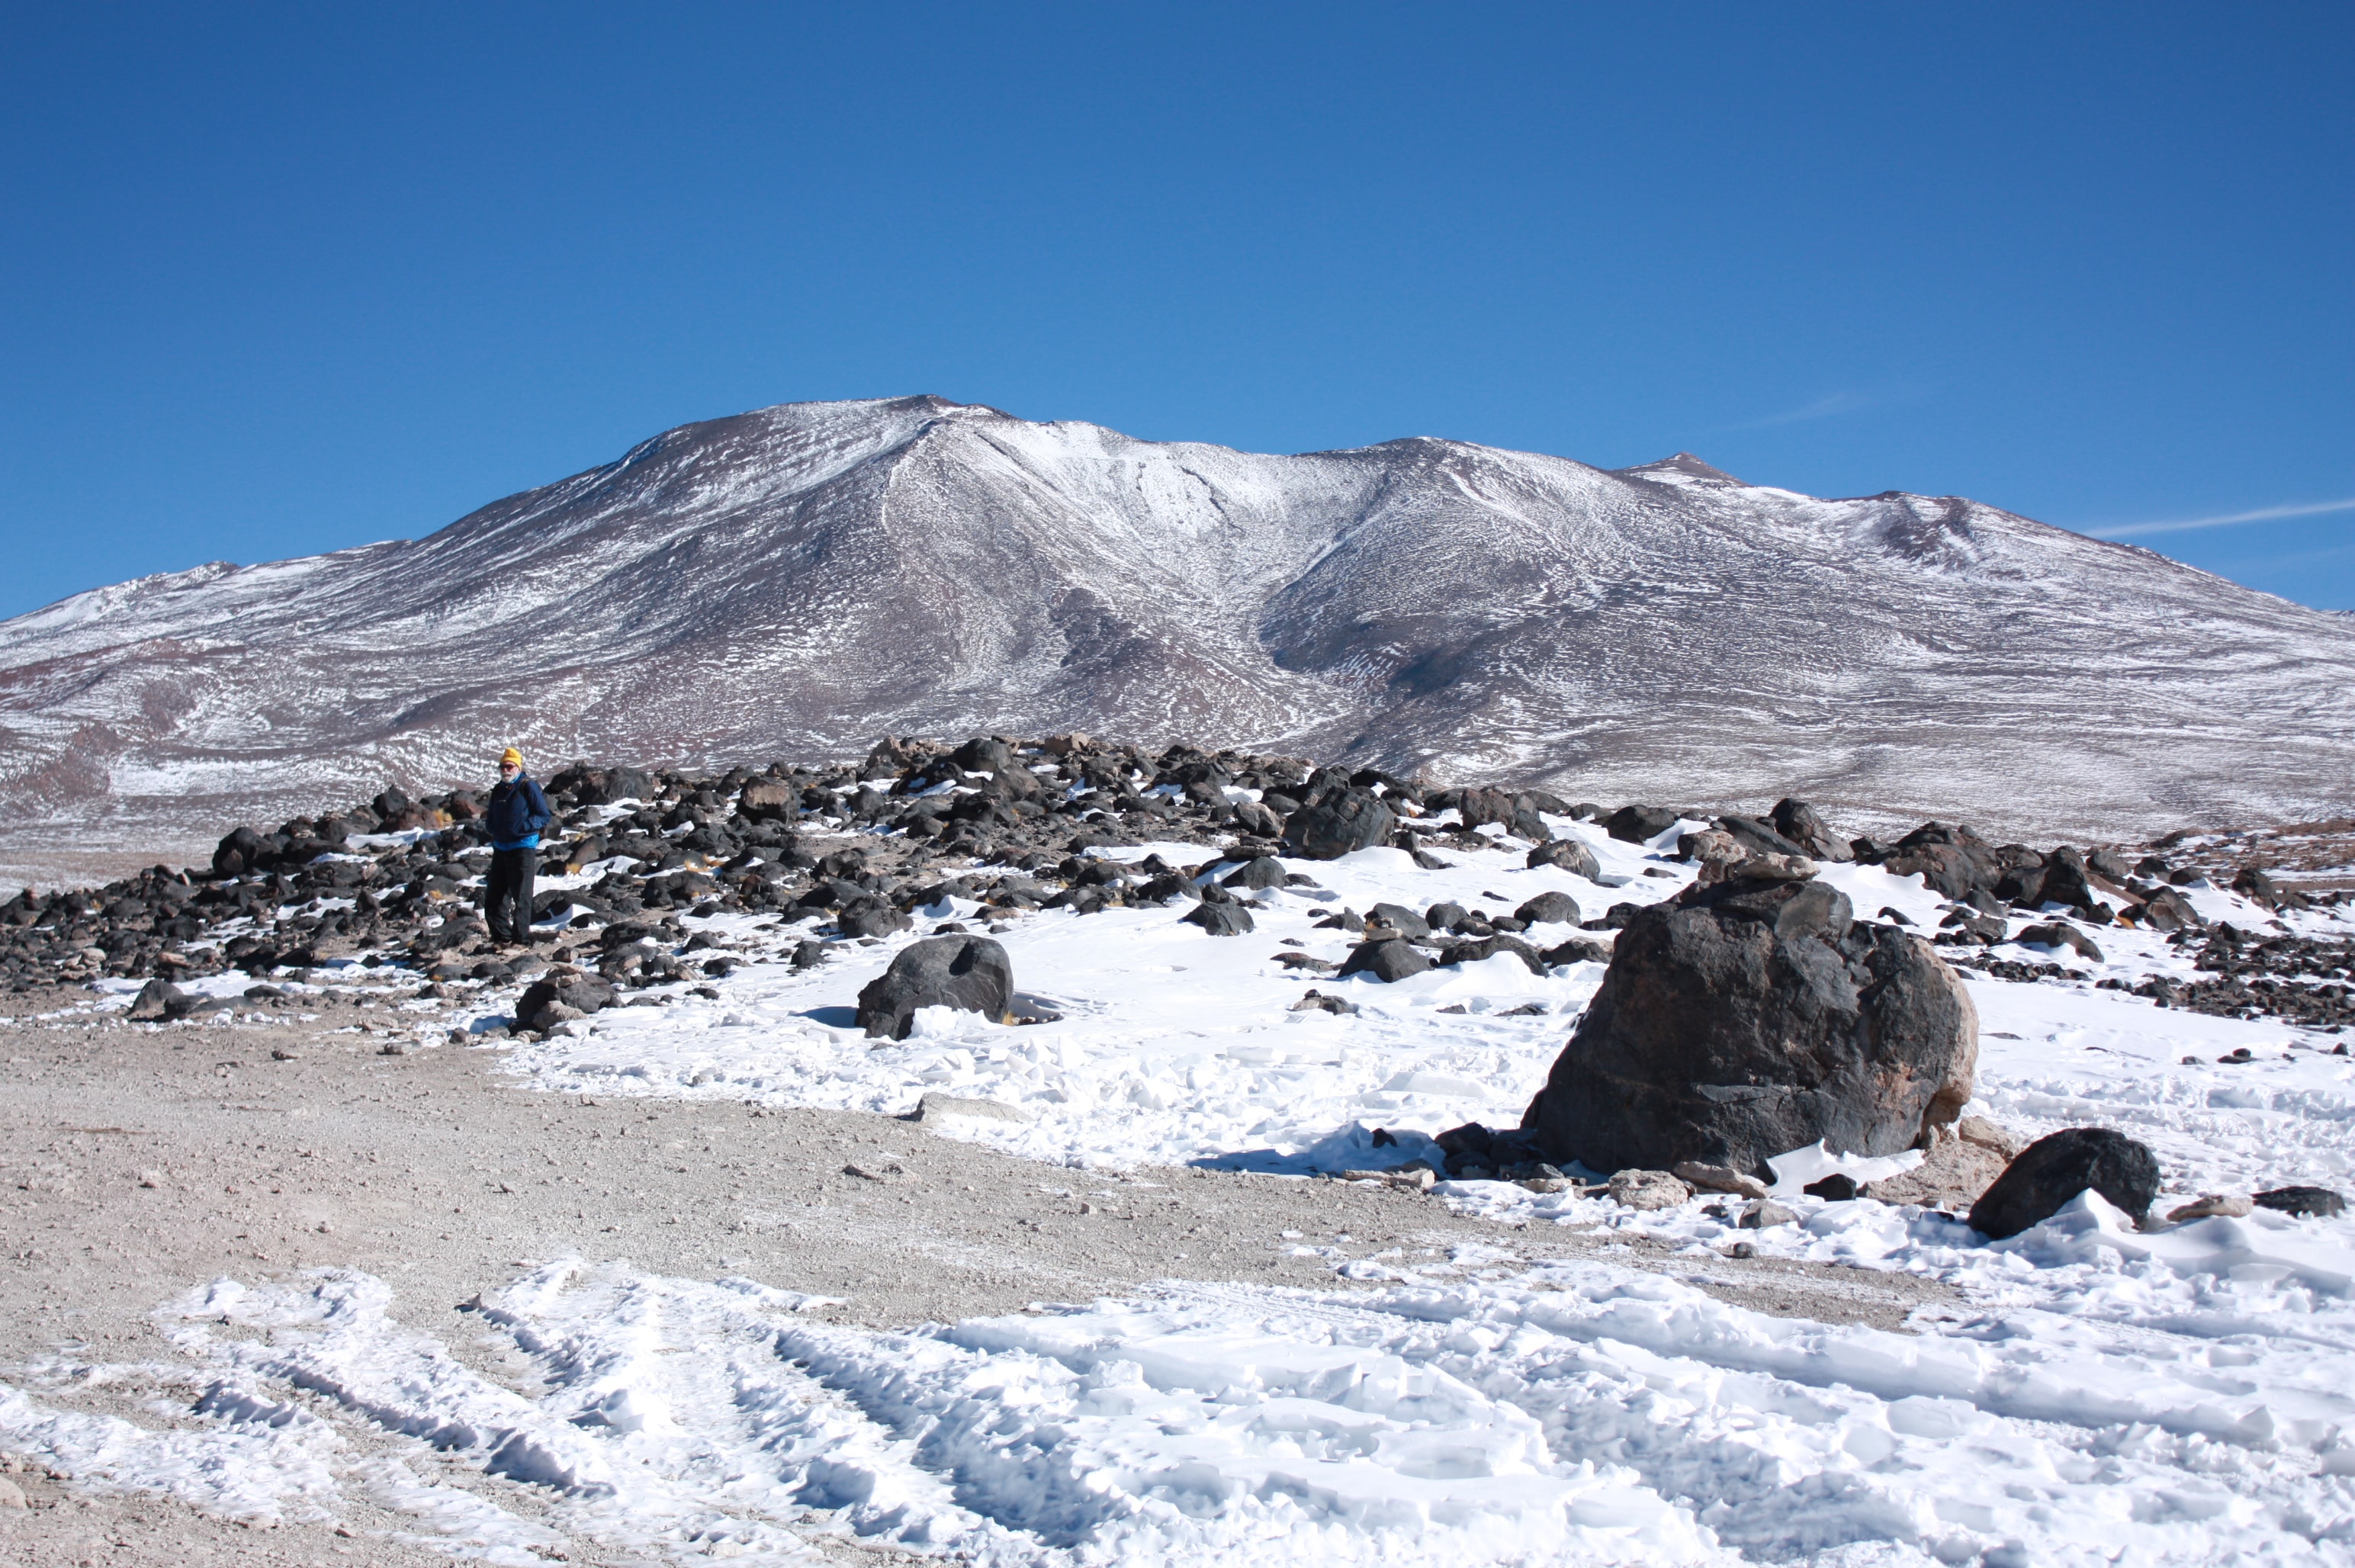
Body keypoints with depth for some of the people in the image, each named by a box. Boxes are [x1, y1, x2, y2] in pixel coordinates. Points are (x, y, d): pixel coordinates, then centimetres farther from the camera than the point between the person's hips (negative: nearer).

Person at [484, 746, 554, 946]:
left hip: (523, 849, -7)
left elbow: (545, 817, -8)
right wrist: (489, 820, 3)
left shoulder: (528, 787, -7)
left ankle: (521, 940, 1)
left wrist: (524, 826, -21)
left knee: (521, 898, -4)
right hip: (500, 849, 7)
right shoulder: (498, 790, 14)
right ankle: (502, 937, 16)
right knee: (494, 897, 7)